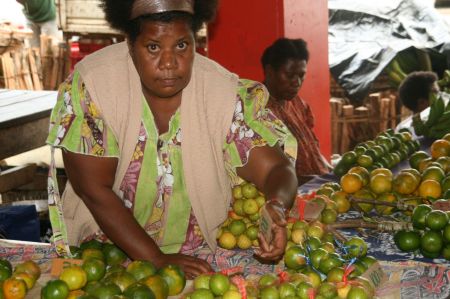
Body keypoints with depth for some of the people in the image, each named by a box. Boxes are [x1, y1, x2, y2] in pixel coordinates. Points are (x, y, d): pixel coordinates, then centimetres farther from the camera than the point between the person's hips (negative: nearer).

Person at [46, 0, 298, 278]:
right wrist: (156, 260, -19)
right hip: (106, 253, -1)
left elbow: (276, 167, -13)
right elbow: (93, 188, -15)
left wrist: (277, 206, -36)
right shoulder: (92, 84, -16)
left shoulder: (226, 92, -12)